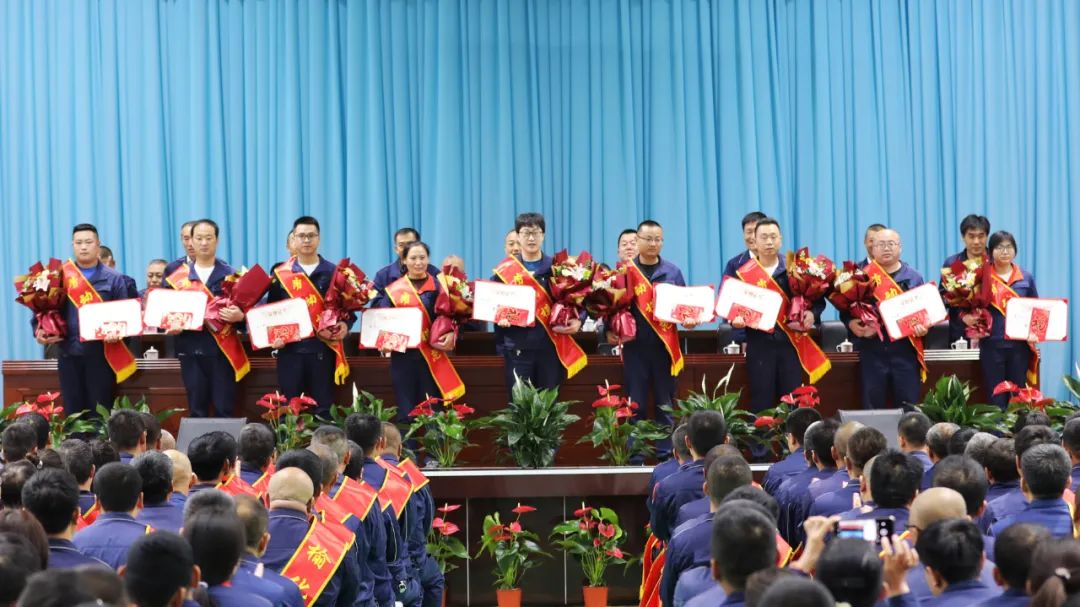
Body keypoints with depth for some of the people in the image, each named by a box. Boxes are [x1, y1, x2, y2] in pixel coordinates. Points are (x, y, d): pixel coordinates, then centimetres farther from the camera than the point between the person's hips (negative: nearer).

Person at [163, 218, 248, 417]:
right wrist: (171, 326, -10)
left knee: (224, 409, -2)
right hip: (191, 350, 2)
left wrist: (239, 316, -20)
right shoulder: (177, 276, 8)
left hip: (222, 350, -1)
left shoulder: (230, 275, 5)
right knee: (197, 410, 5)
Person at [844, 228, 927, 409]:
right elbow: (846, 308, 6)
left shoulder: (913, 277, 10)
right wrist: (851, 323, -14)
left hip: (905, 349, 0)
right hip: (872, 349, 0)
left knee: (908, 407, 1)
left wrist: (923, 327, -10)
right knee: (872, 406, 3)